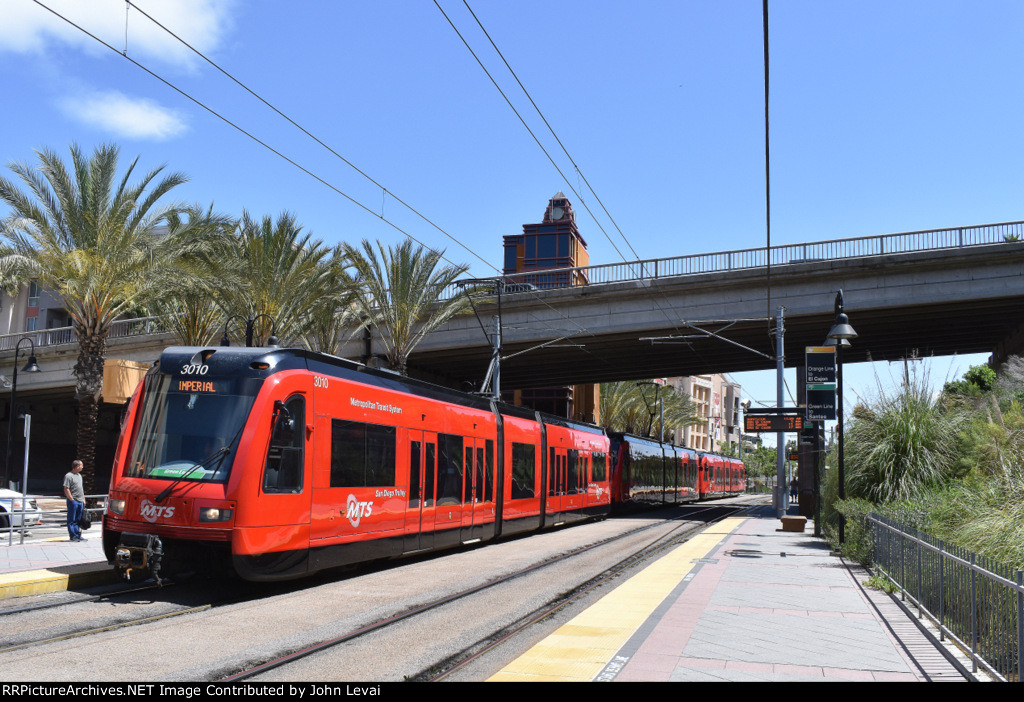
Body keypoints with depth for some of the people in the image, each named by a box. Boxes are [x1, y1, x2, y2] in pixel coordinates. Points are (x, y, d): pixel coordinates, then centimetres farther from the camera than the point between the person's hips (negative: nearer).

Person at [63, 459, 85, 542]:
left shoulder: (79, 475, 17)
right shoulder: (68, 476, -9)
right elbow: (66, 489, -13)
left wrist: (83, 499, 19)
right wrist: (72, 499, -16)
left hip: (80, 501, 8)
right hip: (73, 501, -8)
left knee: (78, 519, 11)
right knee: (71, 520, -1)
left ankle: (78, 535, 16)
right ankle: (73, 536, 2)